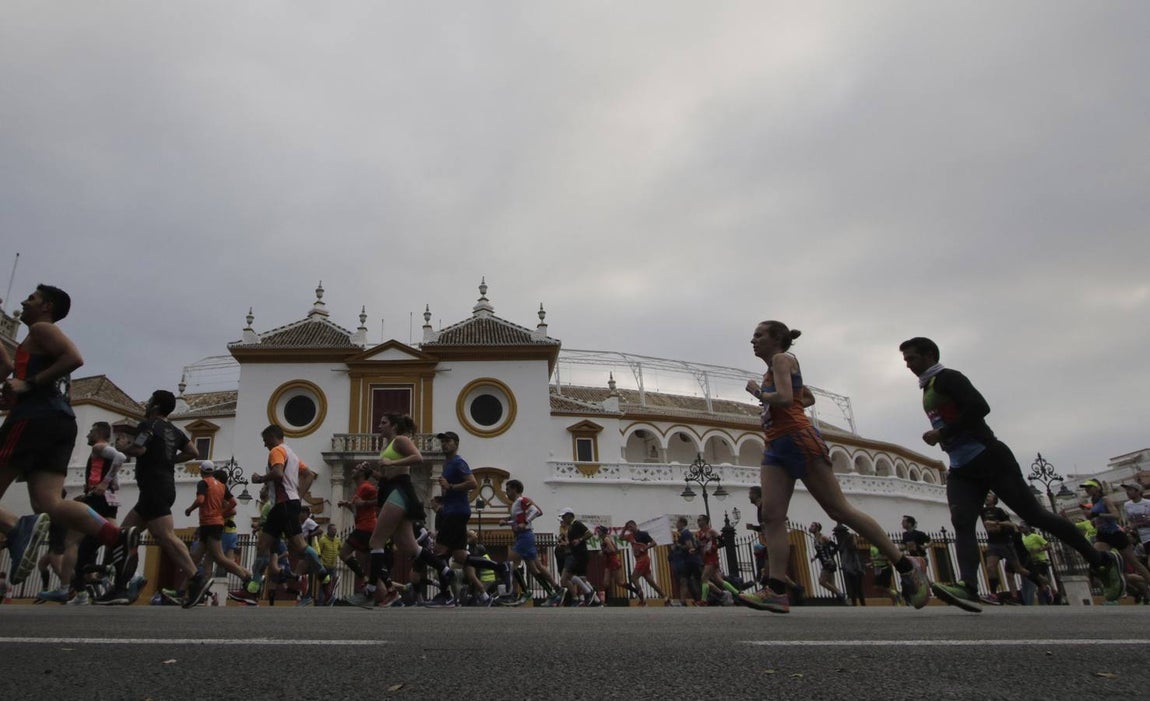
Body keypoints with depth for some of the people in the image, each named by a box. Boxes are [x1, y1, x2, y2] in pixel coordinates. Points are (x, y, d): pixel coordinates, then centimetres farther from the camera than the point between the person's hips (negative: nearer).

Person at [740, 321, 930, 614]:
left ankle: (907, 567, 3)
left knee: (839, 510, -7)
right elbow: (809, 398, 36)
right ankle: (776, 591, -15)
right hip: (776, 446, 10)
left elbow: (784, 398, -20)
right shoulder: (775, 368, 25)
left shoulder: (782, 359, -3)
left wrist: (758, 393, -3)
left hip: (797, 438, -9)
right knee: (771, 516, -7)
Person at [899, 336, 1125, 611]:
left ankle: (1102, 562, 16)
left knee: (1034, 515, -1)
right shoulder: (928, 389, 20)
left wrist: (941, 434, -19)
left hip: (988, 458, -8)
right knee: (961, 523, -14)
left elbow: (979, 407, -23)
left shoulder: (947, 377, -9)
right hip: (961, 470, 8)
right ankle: (968, 587, -29)